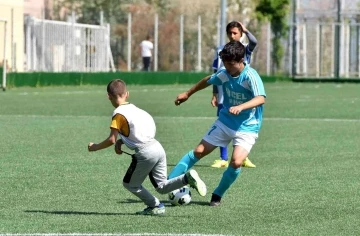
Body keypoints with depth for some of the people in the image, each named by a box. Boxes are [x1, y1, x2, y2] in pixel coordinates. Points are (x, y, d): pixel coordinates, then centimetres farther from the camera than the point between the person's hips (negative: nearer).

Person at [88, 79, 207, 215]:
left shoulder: (118, 114, -8)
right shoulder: (133, 108, 17)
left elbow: (111, 139, -12)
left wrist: (94, 147, 2)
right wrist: (120, 141, 14)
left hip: (145, 153, -8)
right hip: (157, 147, 8)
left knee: (130, 184, 13)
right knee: (162, 187, 13)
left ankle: (155, 206, 11)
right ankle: (188, 177, -7)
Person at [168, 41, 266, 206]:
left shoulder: (250, 76, -24)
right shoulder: (224, 74, -6)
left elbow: (260, 99, -40)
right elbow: (208, 81, 16)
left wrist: (240, 107, -56)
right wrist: (188, 93, 27)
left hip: (247, 127, -5)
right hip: (224, 122, 5)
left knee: (236, 162, -22)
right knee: (199, 151, 5)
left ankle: (217, 196, 0)